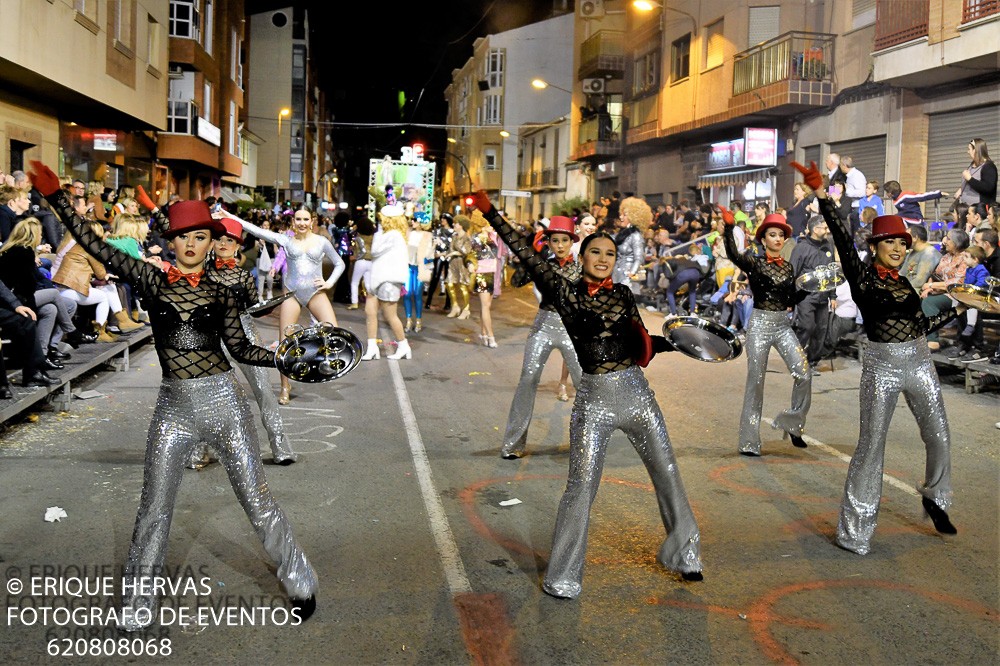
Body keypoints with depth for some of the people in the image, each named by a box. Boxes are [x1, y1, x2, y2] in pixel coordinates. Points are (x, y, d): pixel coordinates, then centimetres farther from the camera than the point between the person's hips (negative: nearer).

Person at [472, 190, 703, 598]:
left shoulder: (622, 294, 9)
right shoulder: (565, 293, -2)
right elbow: (527, 255, -10)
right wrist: (491, 213, -14)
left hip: (636, 392, 4)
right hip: (595, 399, -4)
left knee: (667, 473, 12)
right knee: (582, 487, -3)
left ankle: (684, 553, 34)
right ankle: (562, 578, 14)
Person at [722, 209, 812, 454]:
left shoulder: (788, 266, 11)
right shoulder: (754, 263, -4)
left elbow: (791, 300, 14)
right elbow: (733, 254, -26)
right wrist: (729, 227, -37)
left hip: (783, 325, 4)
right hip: (760, 324, -4)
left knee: (803, 373, -10)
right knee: (756, 381, 1)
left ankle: (793, 422, 14)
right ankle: (749, 441, 10)